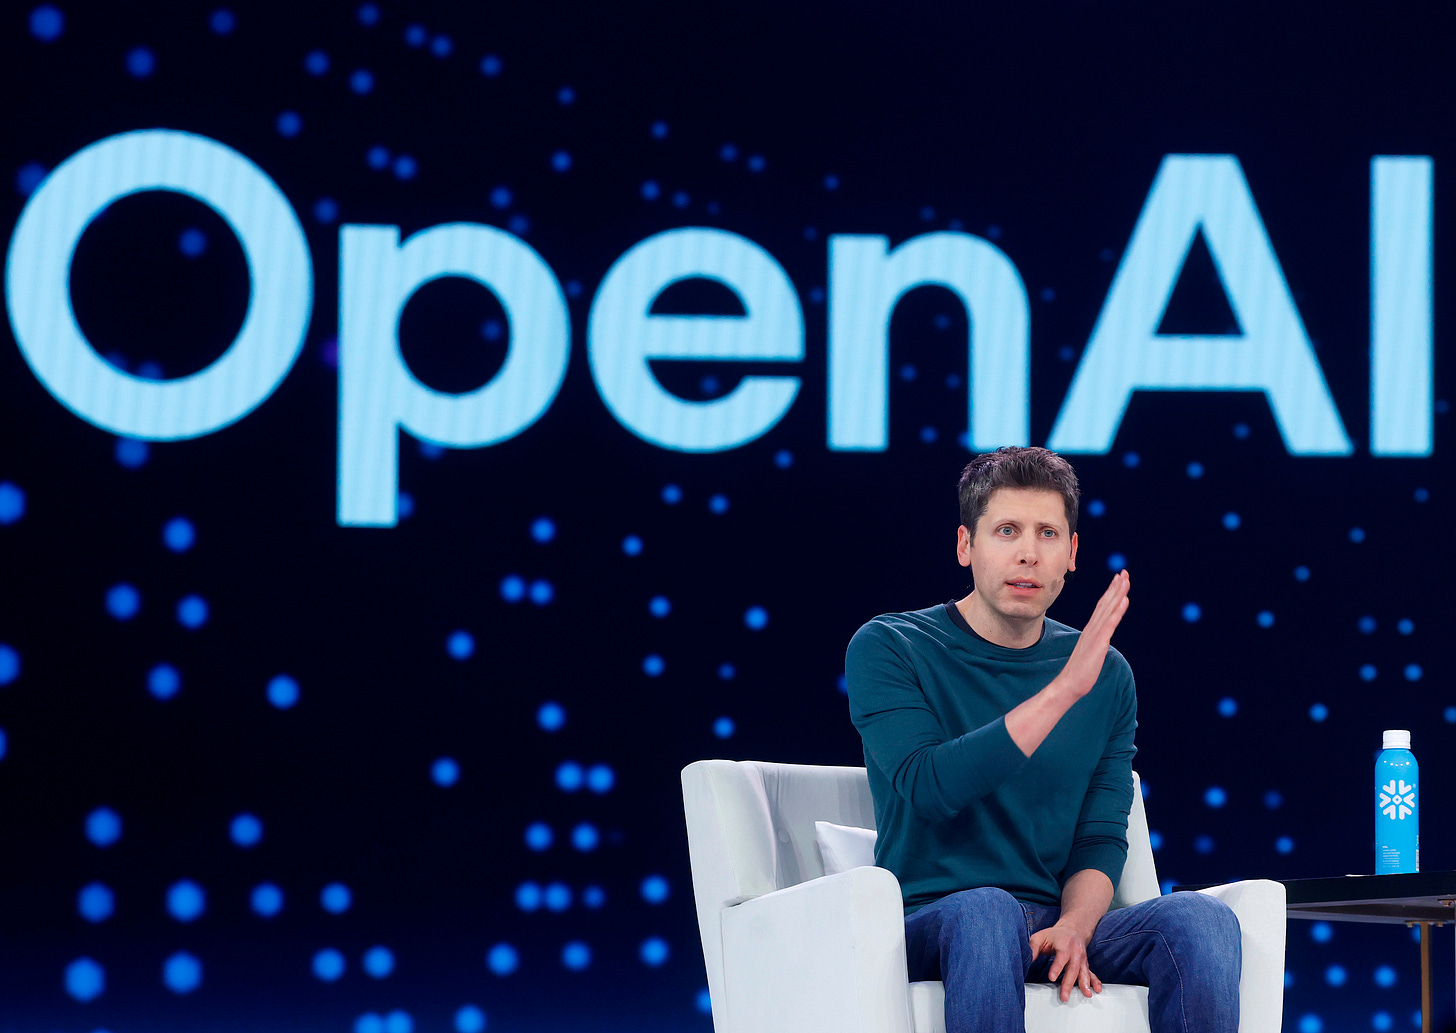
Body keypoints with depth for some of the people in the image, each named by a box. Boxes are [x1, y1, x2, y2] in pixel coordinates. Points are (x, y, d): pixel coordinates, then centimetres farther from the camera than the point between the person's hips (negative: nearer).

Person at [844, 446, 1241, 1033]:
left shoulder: (1107, 675, 12)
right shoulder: (887, 649, -1)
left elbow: (1102, 839, 8)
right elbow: (931, 788, -17)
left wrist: (1072, 927, -14)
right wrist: (1064, 691, -21)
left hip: (1055, 925, 4)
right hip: (927, 926, -4)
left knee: (1203, 918, -25)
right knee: (986, 909, -39)